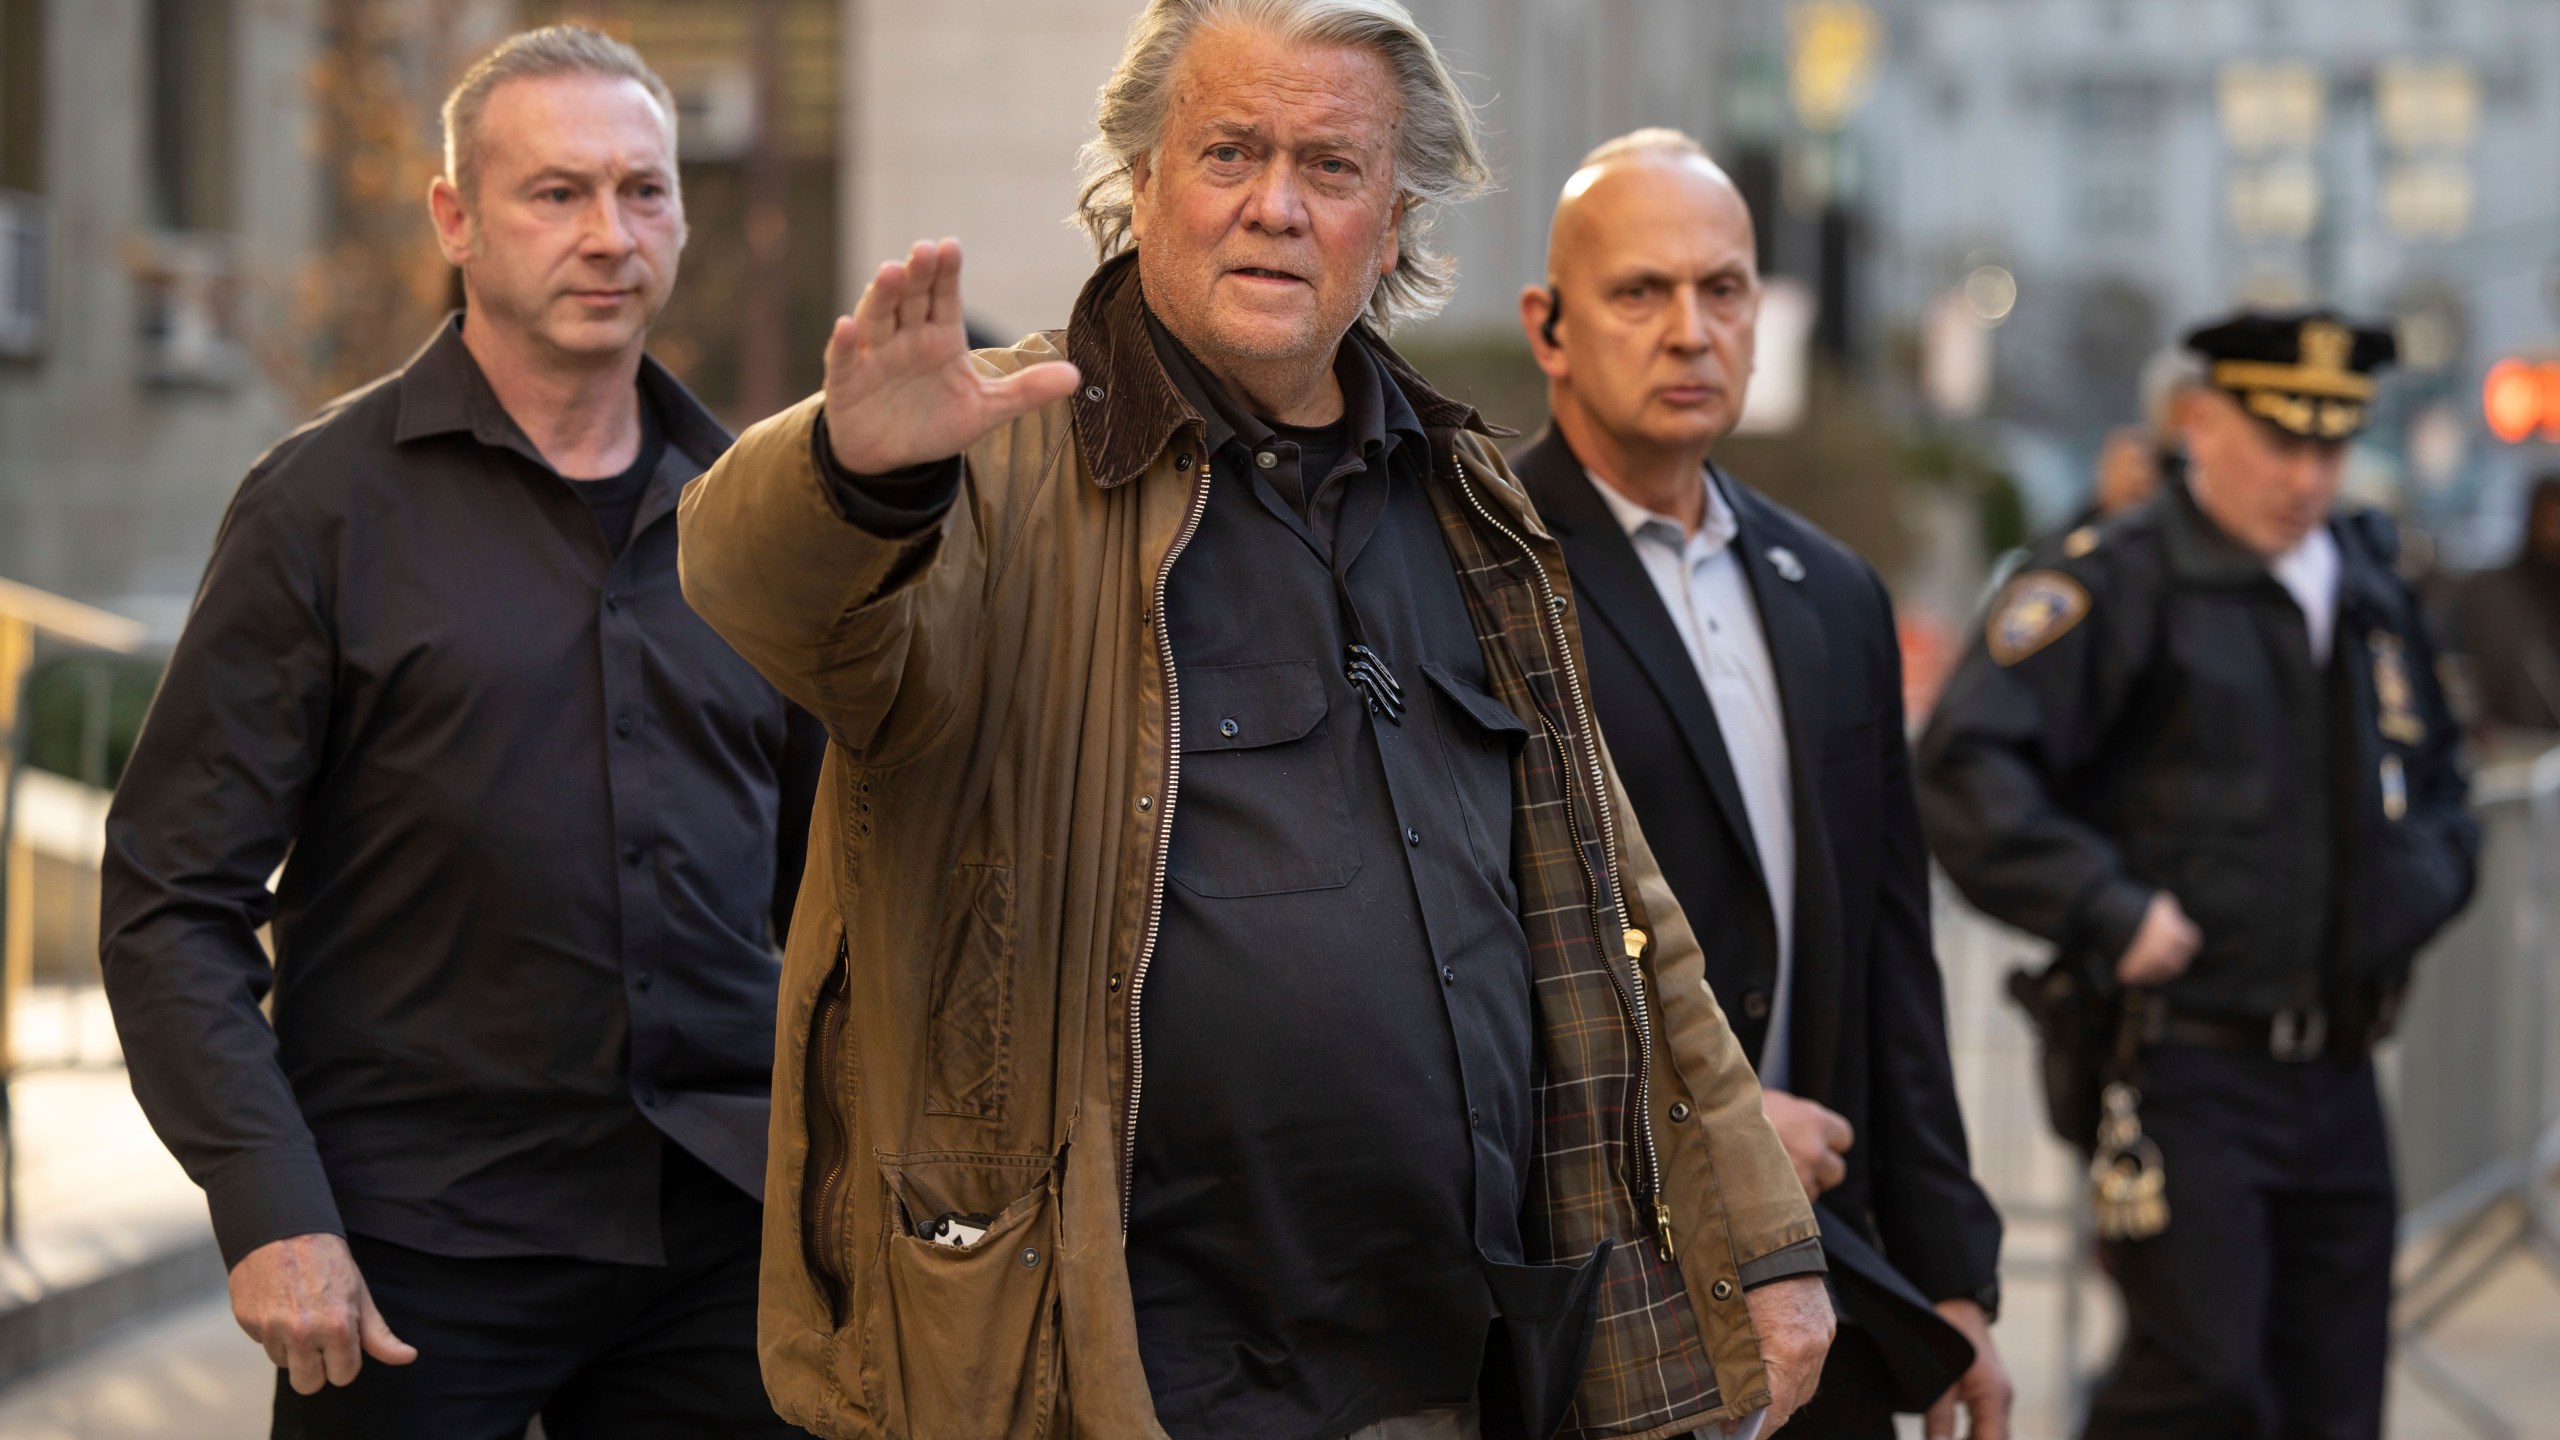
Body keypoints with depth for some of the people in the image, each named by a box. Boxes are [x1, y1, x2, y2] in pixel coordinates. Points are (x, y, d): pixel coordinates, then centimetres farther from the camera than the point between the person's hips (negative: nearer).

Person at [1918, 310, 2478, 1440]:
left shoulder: (2373, 590, 14)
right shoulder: (2120, 584, -8)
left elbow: (2437, 782, 30)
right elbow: (1968, 763, -19)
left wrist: (2423, 880, 10)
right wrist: (2110, 914, -21)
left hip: (2337, 1081, 7)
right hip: (2184, 1074, -7)